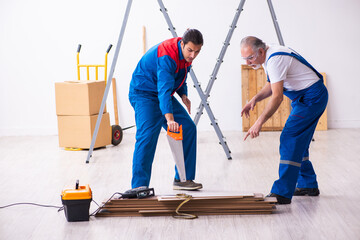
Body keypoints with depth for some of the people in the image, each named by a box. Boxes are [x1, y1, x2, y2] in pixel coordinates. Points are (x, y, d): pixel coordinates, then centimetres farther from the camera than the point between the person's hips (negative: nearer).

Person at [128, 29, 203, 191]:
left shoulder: (186, 53, -3)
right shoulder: (167, 56, -31)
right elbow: (164, 89, -42)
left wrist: (183, 95, -1)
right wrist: (170, 119, -53)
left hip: (163, 94, 9)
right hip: (143, 94, -9)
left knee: (188, 128, 3)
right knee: (147, 135, -24)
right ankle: (138, 186, -23)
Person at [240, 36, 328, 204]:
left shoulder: (275, 60, -25)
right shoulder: (268, 56, 7)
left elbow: (277, 97, -30)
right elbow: (271, 85, 20)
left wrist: (259, 123, -32)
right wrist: (255, 99, 2)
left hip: (312, 97, -11)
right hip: (303, 98, 11)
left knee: (289, 139, -17)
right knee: (298, 142, 16)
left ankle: (282, 193, -21)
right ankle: (308, 185, 27)